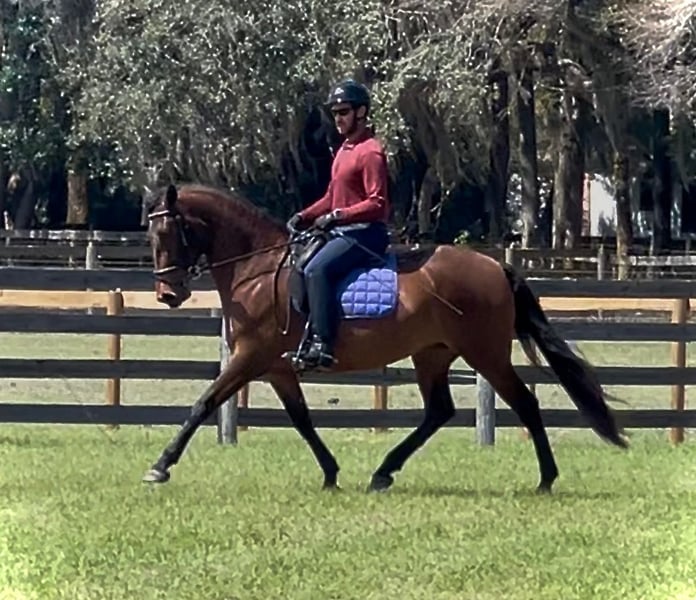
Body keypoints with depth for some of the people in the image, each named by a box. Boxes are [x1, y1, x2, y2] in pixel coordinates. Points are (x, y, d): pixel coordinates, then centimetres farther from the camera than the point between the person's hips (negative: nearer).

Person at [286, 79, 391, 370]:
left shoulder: (370, 152, -13)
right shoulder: (344, 150, 18)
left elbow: (377, 203, -20)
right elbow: (332, 198, 24)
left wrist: (336, 216, -24)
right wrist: (304, 216, 9)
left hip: (365, 233, -11)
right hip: (342, 231, 11)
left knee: (317, 270, -30)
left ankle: (323, 345, -34)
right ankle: (302, 338, 8)